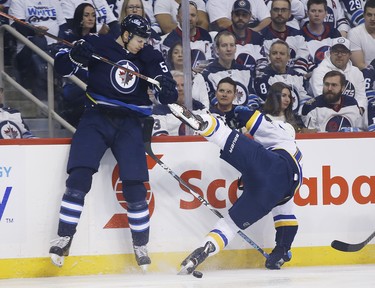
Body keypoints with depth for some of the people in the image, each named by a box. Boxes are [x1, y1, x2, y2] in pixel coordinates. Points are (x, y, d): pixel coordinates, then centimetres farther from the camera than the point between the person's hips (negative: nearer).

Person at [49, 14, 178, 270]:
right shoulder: (99, 44, -3)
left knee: (134, 185, -6)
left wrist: (167, 90, -20)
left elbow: (165, 94, 4)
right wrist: (76, 55, -23)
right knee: (79, 177, -14)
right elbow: (62, 66, -2)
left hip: (129, 123, 2)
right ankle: (64, 237, -5)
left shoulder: (149, 57, 5)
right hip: (97, 117, -2)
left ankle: (141, 245, 8)